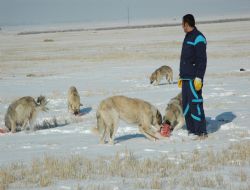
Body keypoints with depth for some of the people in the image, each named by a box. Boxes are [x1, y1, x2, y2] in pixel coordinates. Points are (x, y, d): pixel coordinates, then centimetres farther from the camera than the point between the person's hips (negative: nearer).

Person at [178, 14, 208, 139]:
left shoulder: (198, 38, -10)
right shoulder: (187, 38, 19)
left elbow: (202, 60, -16)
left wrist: (199, 77, -21)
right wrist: (181, 76, 23)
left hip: (194, 78, -10)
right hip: (186, 78, 10)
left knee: (195, 104, -10)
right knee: (186, 105, 10)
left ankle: (201, 132, -7)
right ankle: (191, 130, 16)